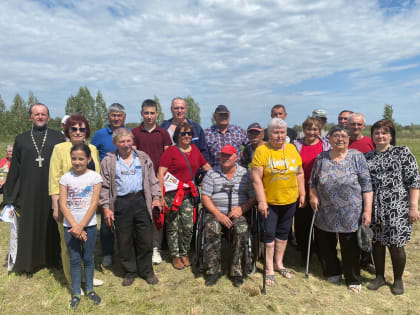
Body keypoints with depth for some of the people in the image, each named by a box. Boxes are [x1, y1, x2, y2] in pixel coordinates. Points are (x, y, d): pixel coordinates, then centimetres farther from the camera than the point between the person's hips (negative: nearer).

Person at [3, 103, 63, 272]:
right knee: (29, 227, 9)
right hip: (29, 193, 2)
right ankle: (30, 261, 26)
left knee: (52, 227, 8)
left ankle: (52, 259, 25)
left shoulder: (58, 137, 2)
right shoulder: (21, 139, 9)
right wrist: (10, 194, 8)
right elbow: (14, 168, 10)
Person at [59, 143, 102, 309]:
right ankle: (76, 293, 22)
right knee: (74, 259, 10)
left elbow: (94, 204, -9)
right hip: (70, 226, 1)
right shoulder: (65, 178, 0)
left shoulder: (95, 177, -5)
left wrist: (81, 226, -13)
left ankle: (90, 289, 27)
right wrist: (74, 226, -12)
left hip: (89, 225, -1)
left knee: (88, 258, 11)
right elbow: (63, 204, -4)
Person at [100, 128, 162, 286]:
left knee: (145, 239, 6)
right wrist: (106, 208, -2)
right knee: (124, 241, 8)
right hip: (121, 204, 0)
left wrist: (156, 197, 1)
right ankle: (130, 272, 27)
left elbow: (152, 180, 11)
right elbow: (104, 186, 4)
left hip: (141, 201, 1)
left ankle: (146, 271, 25)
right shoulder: (108, 161, 4)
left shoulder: (143, 158, 8)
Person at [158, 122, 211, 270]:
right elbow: (160, 173, -9)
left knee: (188, 227, 5)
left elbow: (207, 167, 20)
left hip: (188, 194, 4)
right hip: (172, 194, -4)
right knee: (173, 227, 5)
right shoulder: (171, 151, -5)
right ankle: (175, 256, 23)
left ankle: (184, 253, 27)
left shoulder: (195, 150, 11)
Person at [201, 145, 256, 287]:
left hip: (237, 213, 0)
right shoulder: (211, 174, 6)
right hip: (216, 212, 1)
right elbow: (205, 198, 1)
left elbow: (253, 197, 4)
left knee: (241, 230, -30)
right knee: (212, 230, -30)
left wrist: (241, 209, -14)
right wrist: (218, 214, -13)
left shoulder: (245, 174, 7)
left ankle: (237, 271, -15)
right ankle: (214, 270, -16)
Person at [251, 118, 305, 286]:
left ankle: (279, 264, 35)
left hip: (290, 201, 4)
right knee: (268, 234, 5)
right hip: (269, 201, -4)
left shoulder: (292, 149, 3)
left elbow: (299, 173, 10)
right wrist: (261, 201, -16)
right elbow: (256, 178, -14)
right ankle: (269, 269, 20)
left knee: (283, 233, 17)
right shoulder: (262, 150, -11)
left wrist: (302, 194, 7)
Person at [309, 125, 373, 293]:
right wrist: (313, 196, -5)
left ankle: (353, 279, 31)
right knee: (325, 246, 13)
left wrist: (368, 210, -11)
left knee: (350, 248, 8)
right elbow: (313, 182, 13)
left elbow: (366, 185, -6)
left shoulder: (357, 156, -3)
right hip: (325, 214, 3)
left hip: (351, 214, -3)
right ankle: (333, 272, 38)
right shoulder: (321, 158, 5)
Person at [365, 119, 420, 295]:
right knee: (376, 243, 12)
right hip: (374, 209, 4)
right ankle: (379, 277, 31)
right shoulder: (367, 157, 10)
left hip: (396, 209, -4)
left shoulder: (403, 153, -1)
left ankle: (398, 280, 27)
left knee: (395, 245, 5)